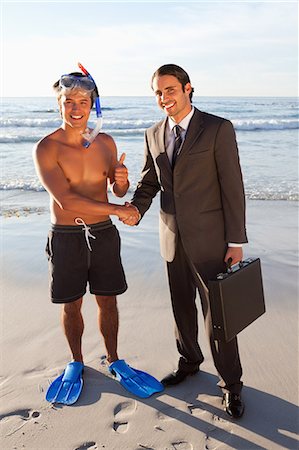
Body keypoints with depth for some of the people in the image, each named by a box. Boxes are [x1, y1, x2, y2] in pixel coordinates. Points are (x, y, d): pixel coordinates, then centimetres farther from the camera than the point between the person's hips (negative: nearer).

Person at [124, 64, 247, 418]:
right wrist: (135, 209, -8)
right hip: (172, 237, 5)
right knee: (182, 306, 18)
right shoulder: (154, 134, 7)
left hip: (209, 237, -5)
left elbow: (232, 187, -11)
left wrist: (236, 242, -12)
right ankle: (189, 361, 41)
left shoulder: (218, 129, -10)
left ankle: (230, 383, 20)